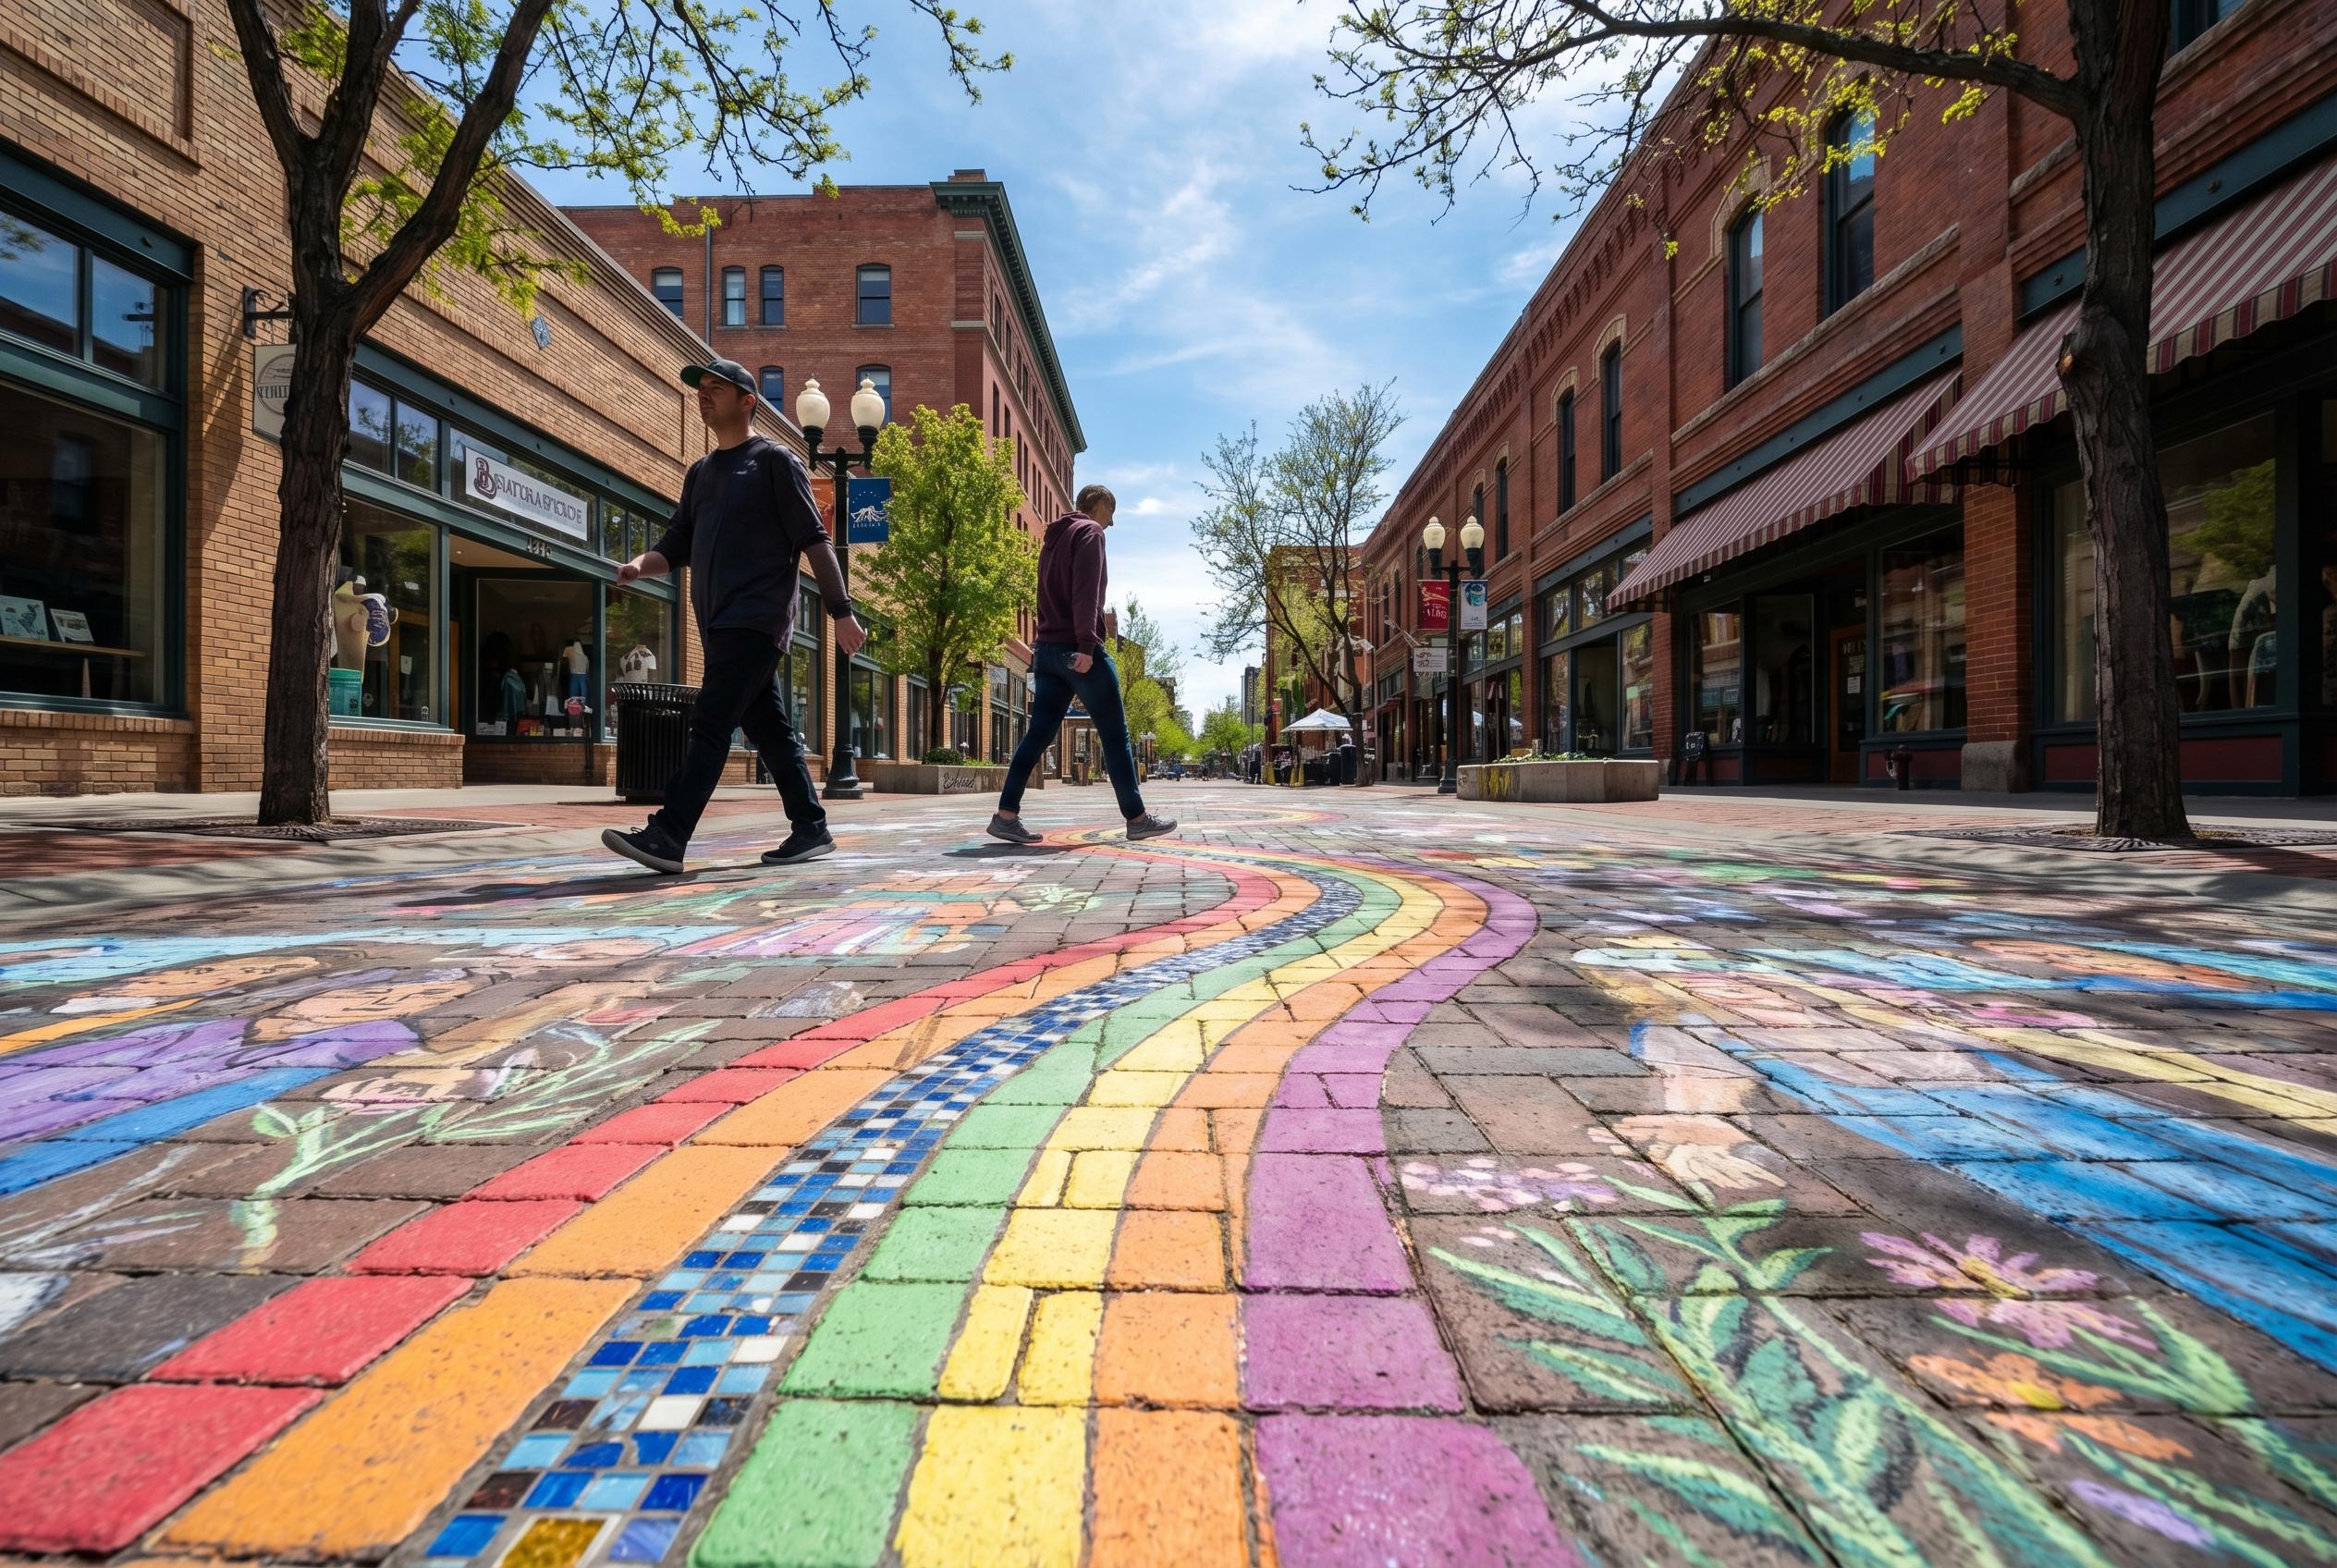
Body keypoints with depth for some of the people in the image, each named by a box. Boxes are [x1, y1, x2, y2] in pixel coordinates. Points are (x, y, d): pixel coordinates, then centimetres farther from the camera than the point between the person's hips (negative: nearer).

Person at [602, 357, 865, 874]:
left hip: (756, 618, -8)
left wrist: (841, 610, -12)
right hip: (719, 622, 8)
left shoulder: (775, 461, 1)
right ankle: (812, 830, 14)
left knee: (710, 724, -14)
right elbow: (677, 544, 19)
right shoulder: (700, 472, 22)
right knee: (769, 730, 7)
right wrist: (640, 564, -3)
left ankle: (667, 837, -15)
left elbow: (814, 540, -6)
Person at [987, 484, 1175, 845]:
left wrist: (1051, 643, 20)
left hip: (1048, 649, 9)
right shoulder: (1089, 532, -3)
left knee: (1039, 733, 4)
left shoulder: (1053, 538, 25)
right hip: (1077, 649, -8)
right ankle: (1137, 819, 3)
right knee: (1115, 735, -2)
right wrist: (1086, 645, -23)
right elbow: (1086, 591, -16)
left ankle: (1006, 815, -2)